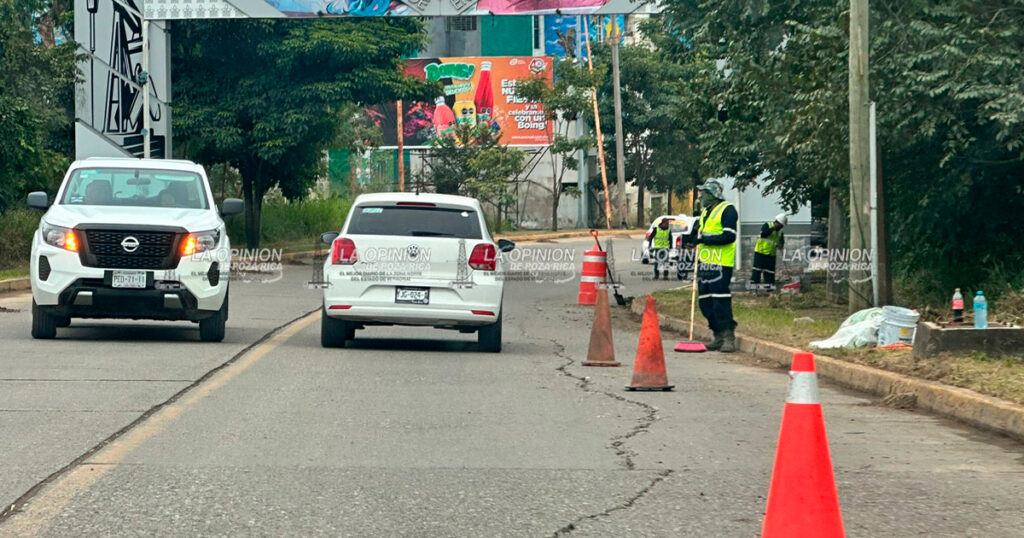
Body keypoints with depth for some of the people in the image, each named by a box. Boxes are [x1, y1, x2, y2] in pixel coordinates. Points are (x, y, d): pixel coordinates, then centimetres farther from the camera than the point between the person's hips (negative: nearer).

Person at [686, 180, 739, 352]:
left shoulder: (727, 210, -7)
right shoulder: (705, 212, 21)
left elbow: (729, 236, -17)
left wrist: (705, 238, -19)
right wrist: (694, 237, 7)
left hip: (720, 264, -9)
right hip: (705, 263, 9)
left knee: (721, 302, -12)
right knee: (705, 302, 8)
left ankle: (728, 337, -10)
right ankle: (718, 337, 14)